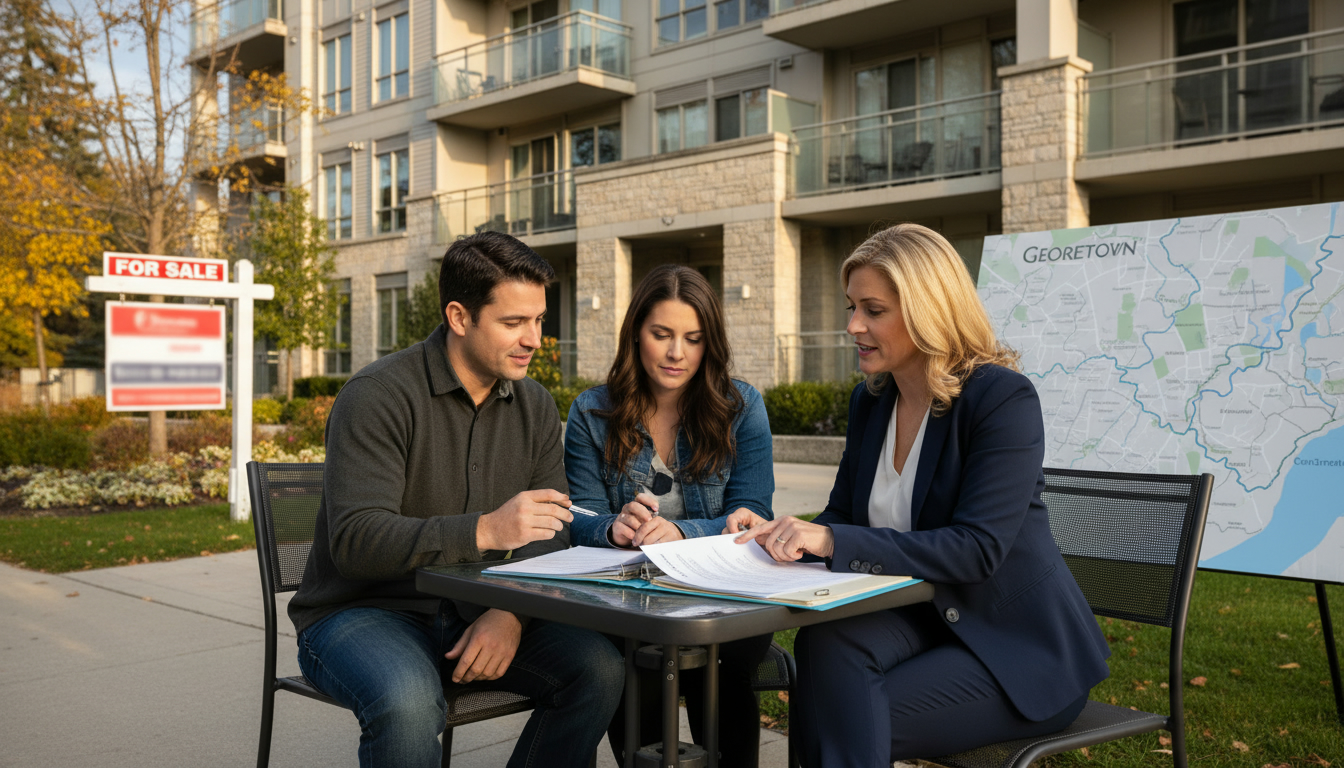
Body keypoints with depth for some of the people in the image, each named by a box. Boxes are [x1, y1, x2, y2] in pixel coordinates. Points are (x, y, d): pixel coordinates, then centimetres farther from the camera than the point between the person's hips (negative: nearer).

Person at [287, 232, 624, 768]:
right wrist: (485, 531, -36)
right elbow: (355, 541, -25)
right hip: (365, 611, -5)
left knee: (599, 668, -16)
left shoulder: (535, 407, 5)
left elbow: (548, 542, 3)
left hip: (472, 616, 6)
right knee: (409, 704, -37)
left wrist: (511, 613, -17)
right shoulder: (380, 396, -15)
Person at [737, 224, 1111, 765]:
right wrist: (783, 535, -13)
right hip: (923, 619, 6)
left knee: (842, 717, -25)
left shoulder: (1004, 398, -17)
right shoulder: (869, 400, 7)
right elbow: (842, 516, 11)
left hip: (1021, 647, -6)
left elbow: (977, 549, -25)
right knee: (824, 642, -28)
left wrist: (835, 540, -32)